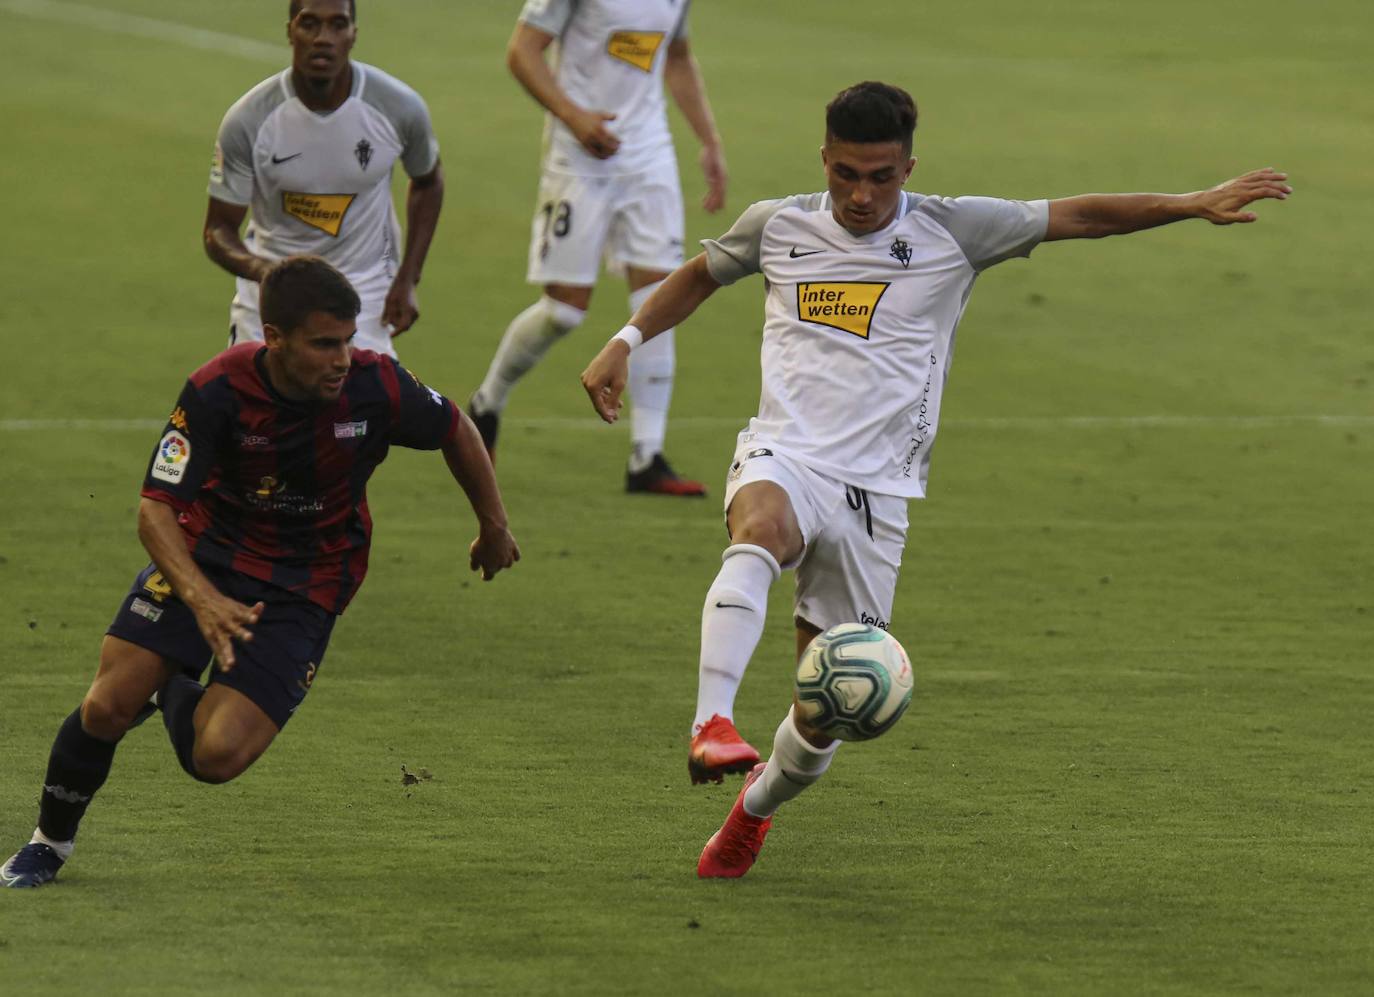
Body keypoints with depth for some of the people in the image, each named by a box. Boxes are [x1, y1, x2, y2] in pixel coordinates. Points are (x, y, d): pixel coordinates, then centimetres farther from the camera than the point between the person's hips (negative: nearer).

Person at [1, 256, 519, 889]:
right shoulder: (216, 391, -21)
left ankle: (176, 695, 21)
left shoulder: (376, 386, -19)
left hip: (304, 589, 0)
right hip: (205, 555, 0)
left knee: (217, 757, -18)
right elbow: (156, 509, -20)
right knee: (107, 709, -15)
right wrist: (202, 600, -37)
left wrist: (494, 528, 16)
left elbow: (455, 430, 2)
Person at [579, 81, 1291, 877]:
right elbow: (702, 274, 27)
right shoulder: (777, 227, 8)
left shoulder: (950, 231, 2)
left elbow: (1077, 217, 3)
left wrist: (1195, 205, -3)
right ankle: (713, 726, -48)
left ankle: (756, 807, 35)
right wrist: (626, 343, 19)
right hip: (783, 460, -1)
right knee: (761, 528, -40)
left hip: (875, 491, 1)